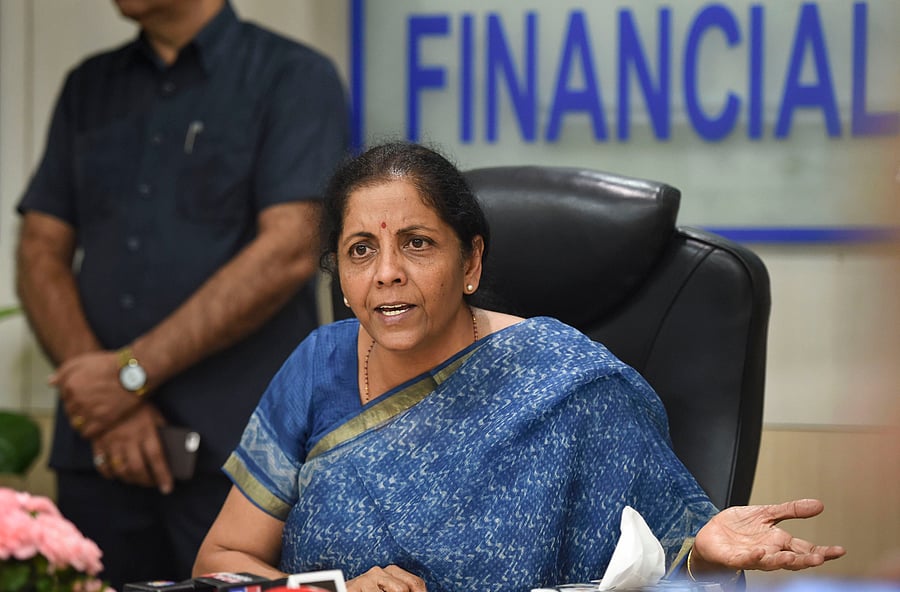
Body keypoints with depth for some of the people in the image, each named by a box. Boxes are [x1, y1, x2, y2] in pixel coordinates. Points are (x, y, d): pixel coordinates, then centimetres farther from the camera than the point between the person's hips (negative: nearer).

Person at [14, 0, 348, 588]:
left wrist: (132, 373, -12)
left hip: (238, 452, -4)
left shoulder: (294, 77, 0)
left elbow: (287, 254, -11)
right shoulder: (89, 88, 17)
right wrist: (102, 392, -7)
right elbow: (41, 254, 10)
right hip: (100, 452, 4)